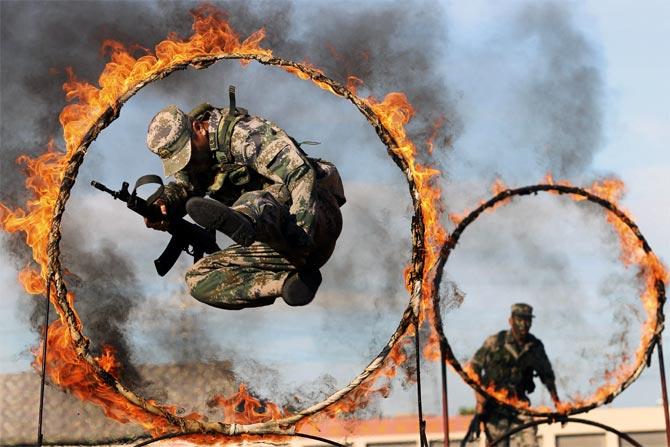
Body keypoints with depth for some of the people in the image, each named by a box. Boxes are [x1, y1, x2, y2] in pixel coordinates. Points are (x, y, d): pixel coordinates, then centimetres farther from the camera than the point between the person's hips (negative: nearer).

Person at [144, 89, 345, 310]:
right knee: (198, 281, -9)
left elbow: (301, 172, -23)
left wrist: (301, 234, -32)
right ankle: (292, 280, -21)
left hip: (316, 215, -8)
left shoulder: (240, 133, -14)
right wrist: (164, 203, -15)